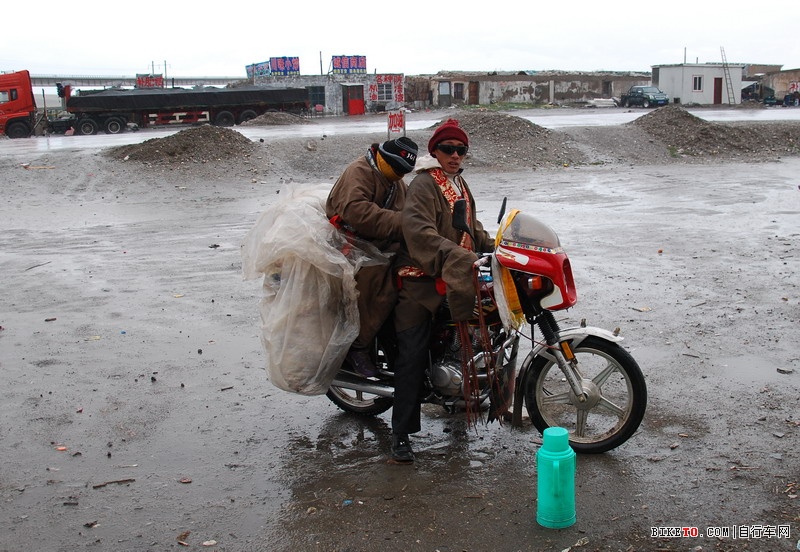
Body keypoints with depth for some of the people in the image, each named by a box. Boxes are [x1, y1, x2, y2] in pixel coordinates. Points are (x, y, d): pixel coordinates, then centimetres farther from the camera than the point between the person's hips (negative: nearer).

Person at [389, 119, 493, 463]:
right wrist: (457, 258, -37)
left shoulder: (459, 184, 19)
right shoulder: (424, 184, -12)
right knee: (413, 356, -9)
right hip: (421, 280, -9)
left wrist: (492, 248, 17)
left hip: (455, 278, 9)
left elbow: (470, 226, 31)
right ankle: (401, 434, -4)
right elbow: (418, 230, -27)